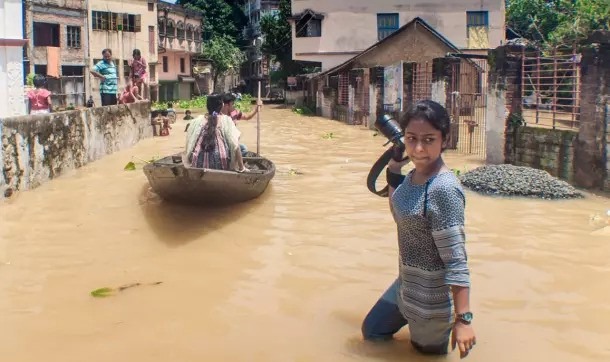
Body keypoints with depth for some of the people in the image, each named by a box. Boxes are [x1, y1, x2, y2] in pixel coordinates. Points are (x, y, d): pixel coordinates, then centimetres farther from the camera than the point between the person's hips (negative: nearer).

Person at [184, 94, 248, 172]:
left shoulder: (197, 120, 7)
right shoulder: (226, 120, 0)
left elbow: (189, 145, 8)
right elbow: (235, 145, -7)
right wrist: (241, 167, -4)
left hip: (199, 165, 3)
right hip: (220, 165, -3)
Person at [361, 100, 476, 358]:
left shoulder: (444, 189, -28)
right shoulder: (413, 175, -3)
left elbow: (456, 261, -28)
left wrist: (463, 319, -27)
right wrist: (393, 169, 5)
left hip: (431, 297, -9)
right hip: (406, 284, 9)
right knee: (371, 332, 27)